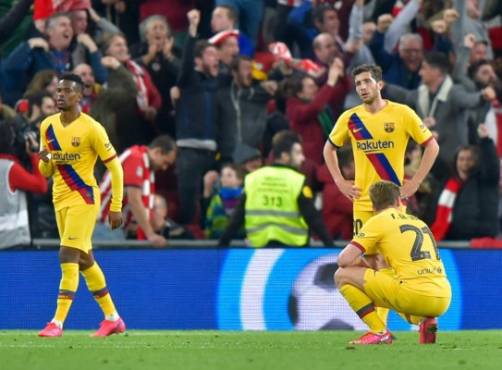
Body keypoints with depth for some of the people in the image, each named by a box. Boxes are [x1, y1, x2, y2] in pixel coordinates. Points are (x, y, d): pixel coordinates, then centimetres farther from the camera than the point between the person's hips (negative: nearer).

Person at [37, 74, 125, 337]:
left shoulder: (91, 128, -12)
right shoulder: (47, 126, 6)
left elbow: (115, 167, -8)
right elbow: (46, 172, 14)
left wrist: (116, 207, -10)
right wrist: (44, 161, -10)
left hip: (83, 198, -7)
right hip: (60, 199, 7)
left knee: (68, 256, -16)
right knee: (84, 259, 13)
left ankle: (58, 322, -18)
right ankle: (112, 318, 23)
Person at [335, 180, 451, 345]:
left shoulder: (378, 221, 5)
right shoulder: (418, 222, 25)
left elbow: (344, 260, -1)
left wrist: (363, 263, 21)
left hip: (415, 296, -6)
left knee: (343, 275, 5)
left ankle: (379, 331, -5)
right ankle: (425, 321, 9)